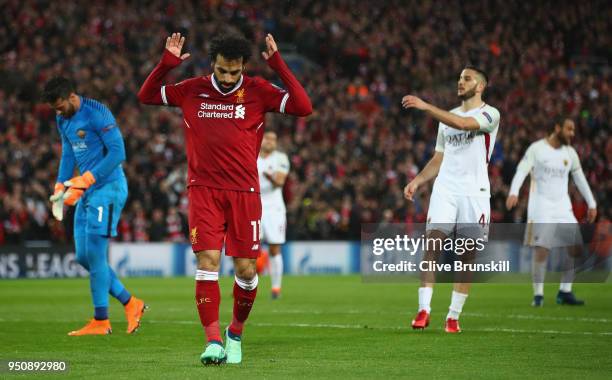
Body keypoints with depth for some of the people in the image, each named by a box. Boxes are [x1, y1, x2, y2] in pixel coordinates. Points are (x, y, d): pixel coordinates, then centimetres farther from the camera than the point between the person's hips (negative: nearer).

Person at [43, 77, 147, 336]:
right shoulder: (63, 120, 12)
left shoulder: (96, 114, -15)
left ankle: (101, 321, -2)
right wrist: (60, 188, 7)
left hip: (107, 188, -9)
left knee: (94, 254, -10)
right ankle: (130, 304, 16)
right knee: (83, 257, 6)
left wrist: (86, 179, -22)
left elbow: (118, 152, -19)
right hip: (86, 191, 9)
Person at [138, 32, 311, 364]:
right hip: (204, 190, 0)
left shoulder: (257, 91, 1)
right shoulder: (193, 90, 5)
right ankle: (213, 341, -15)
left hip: (244, 192, 0)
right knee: (208, 260, -14)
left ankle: (236, 333, 24)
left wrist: (278, 65, -14)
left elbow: (303, 107, -9)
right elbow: (146, 96, 13)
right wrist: (166, 64, -3)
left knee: (246, 270, 0)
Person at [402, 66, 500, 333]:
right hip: (444, 190, 4)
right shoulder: (447, 116, 19)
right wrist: (417, 181, 7)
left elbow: (464, 124, -23)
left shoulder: (490, 114, -1)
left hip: (474, 193, -4)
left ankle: (454, 316, 7)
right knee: (432, 245, -12)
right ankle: (424, 310, -17)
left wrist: (426, 107, -27)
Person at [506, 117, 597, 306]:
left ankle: (565, 292, 7)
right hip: (541, 205, -6)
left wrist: (591, 203, 18)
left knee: (576, 248, -2)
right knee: (541, 250, -13)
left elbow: (580, 179, 20)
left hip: (563, 207, 6)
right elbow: (521, 171, -15)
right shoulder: (537, 149, -5)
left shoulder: (570, 152, 11)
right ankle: (538, 294, -4)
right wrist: (514, 192, -31)